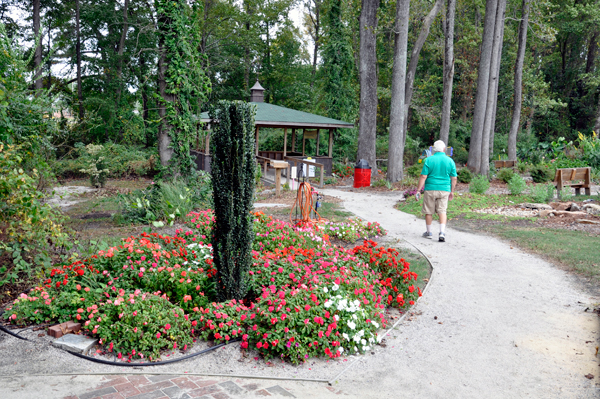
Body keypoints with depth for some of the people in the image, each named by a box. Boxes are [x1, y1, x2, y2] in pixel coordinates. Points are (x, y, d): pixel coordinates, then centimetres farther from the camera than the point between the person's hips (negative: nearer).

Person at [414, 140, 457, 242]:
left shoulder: (429, 160, -6)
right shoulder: (450, 161, 2)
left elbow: (423, 176, -9)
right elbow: (454, 178, 5)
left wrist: (418, 190, -5)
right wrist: (452, 191, 16)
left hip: (430, 189, -2)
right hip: (444, 189, 2)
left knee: (429, 211, 10)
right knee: (442, 211, 6)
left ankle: (429, 233, 20)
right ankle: (442, 232, -7)